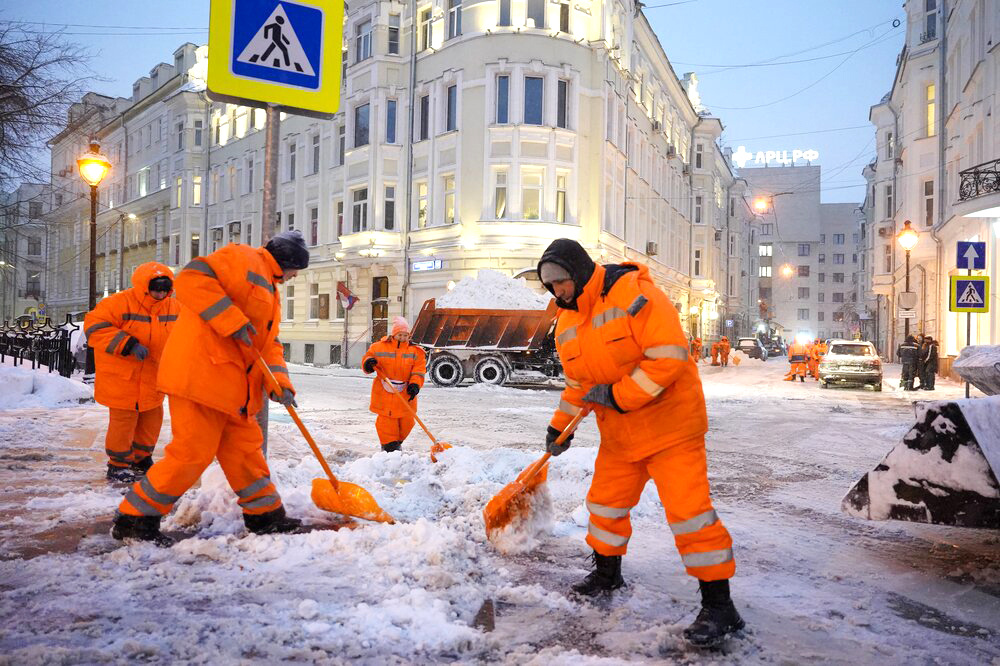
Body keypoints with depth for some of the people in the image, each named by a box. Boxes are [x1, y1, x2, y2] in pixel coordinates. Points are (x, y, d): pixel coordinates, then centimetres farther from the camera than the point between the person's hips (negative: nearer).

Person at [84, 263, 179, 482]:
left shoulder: (173, 307, 0)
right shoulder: (120, 303, -19)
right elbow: (95, 326, -26)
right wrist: (128, 345, -33)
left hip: (152, 377, 6)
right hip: (122, 376, -6)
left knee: (152, 417, 13)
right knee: (124, 418, -3)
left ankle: (141, 458, 33)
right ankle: (118, 465, 14)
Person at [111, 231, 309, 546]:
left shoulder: (269, 289, 25)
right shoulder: (243, 259, -5)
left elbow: (269, 343, 19)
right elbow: (192, 279, -20)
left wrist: (279, 381, 3)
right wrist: (234, 323, -23)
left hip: (230, 385, 10)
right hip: (200, 372, -10)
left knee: (245, 446, 13)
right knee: (193, 452, -7)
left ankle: (266, 515, 24)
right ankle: (133, 518, 8)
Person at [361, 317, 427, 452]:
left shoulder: (415, 351, 1)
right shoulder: (379, 347, 0)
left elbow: (419, 370, -4)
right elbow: (368, 356, 8)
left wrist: (415, 385, -20)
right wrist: (368, 363, -17)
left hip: (405, 394, 2)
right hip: (384, 392, -1)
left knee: (406, 421, 8)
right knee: (386, 421, -1)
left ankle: (397, 442, 34)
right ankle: (388, 446, 15)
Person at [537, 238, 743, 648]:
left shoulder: (635, 294, -20)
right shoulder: (566, 325, 5)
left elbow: (670, 356, -26)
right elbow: (578, 383, 18)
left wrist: (618, 395, -25)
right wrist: (560, 426, 15)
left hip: (669, 419, -8)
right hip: (618, 431, 8)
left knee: (687, 507, -9)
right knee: (606, 499, 16)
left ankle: (718, 605, 4)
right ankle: (607, 573, 38)